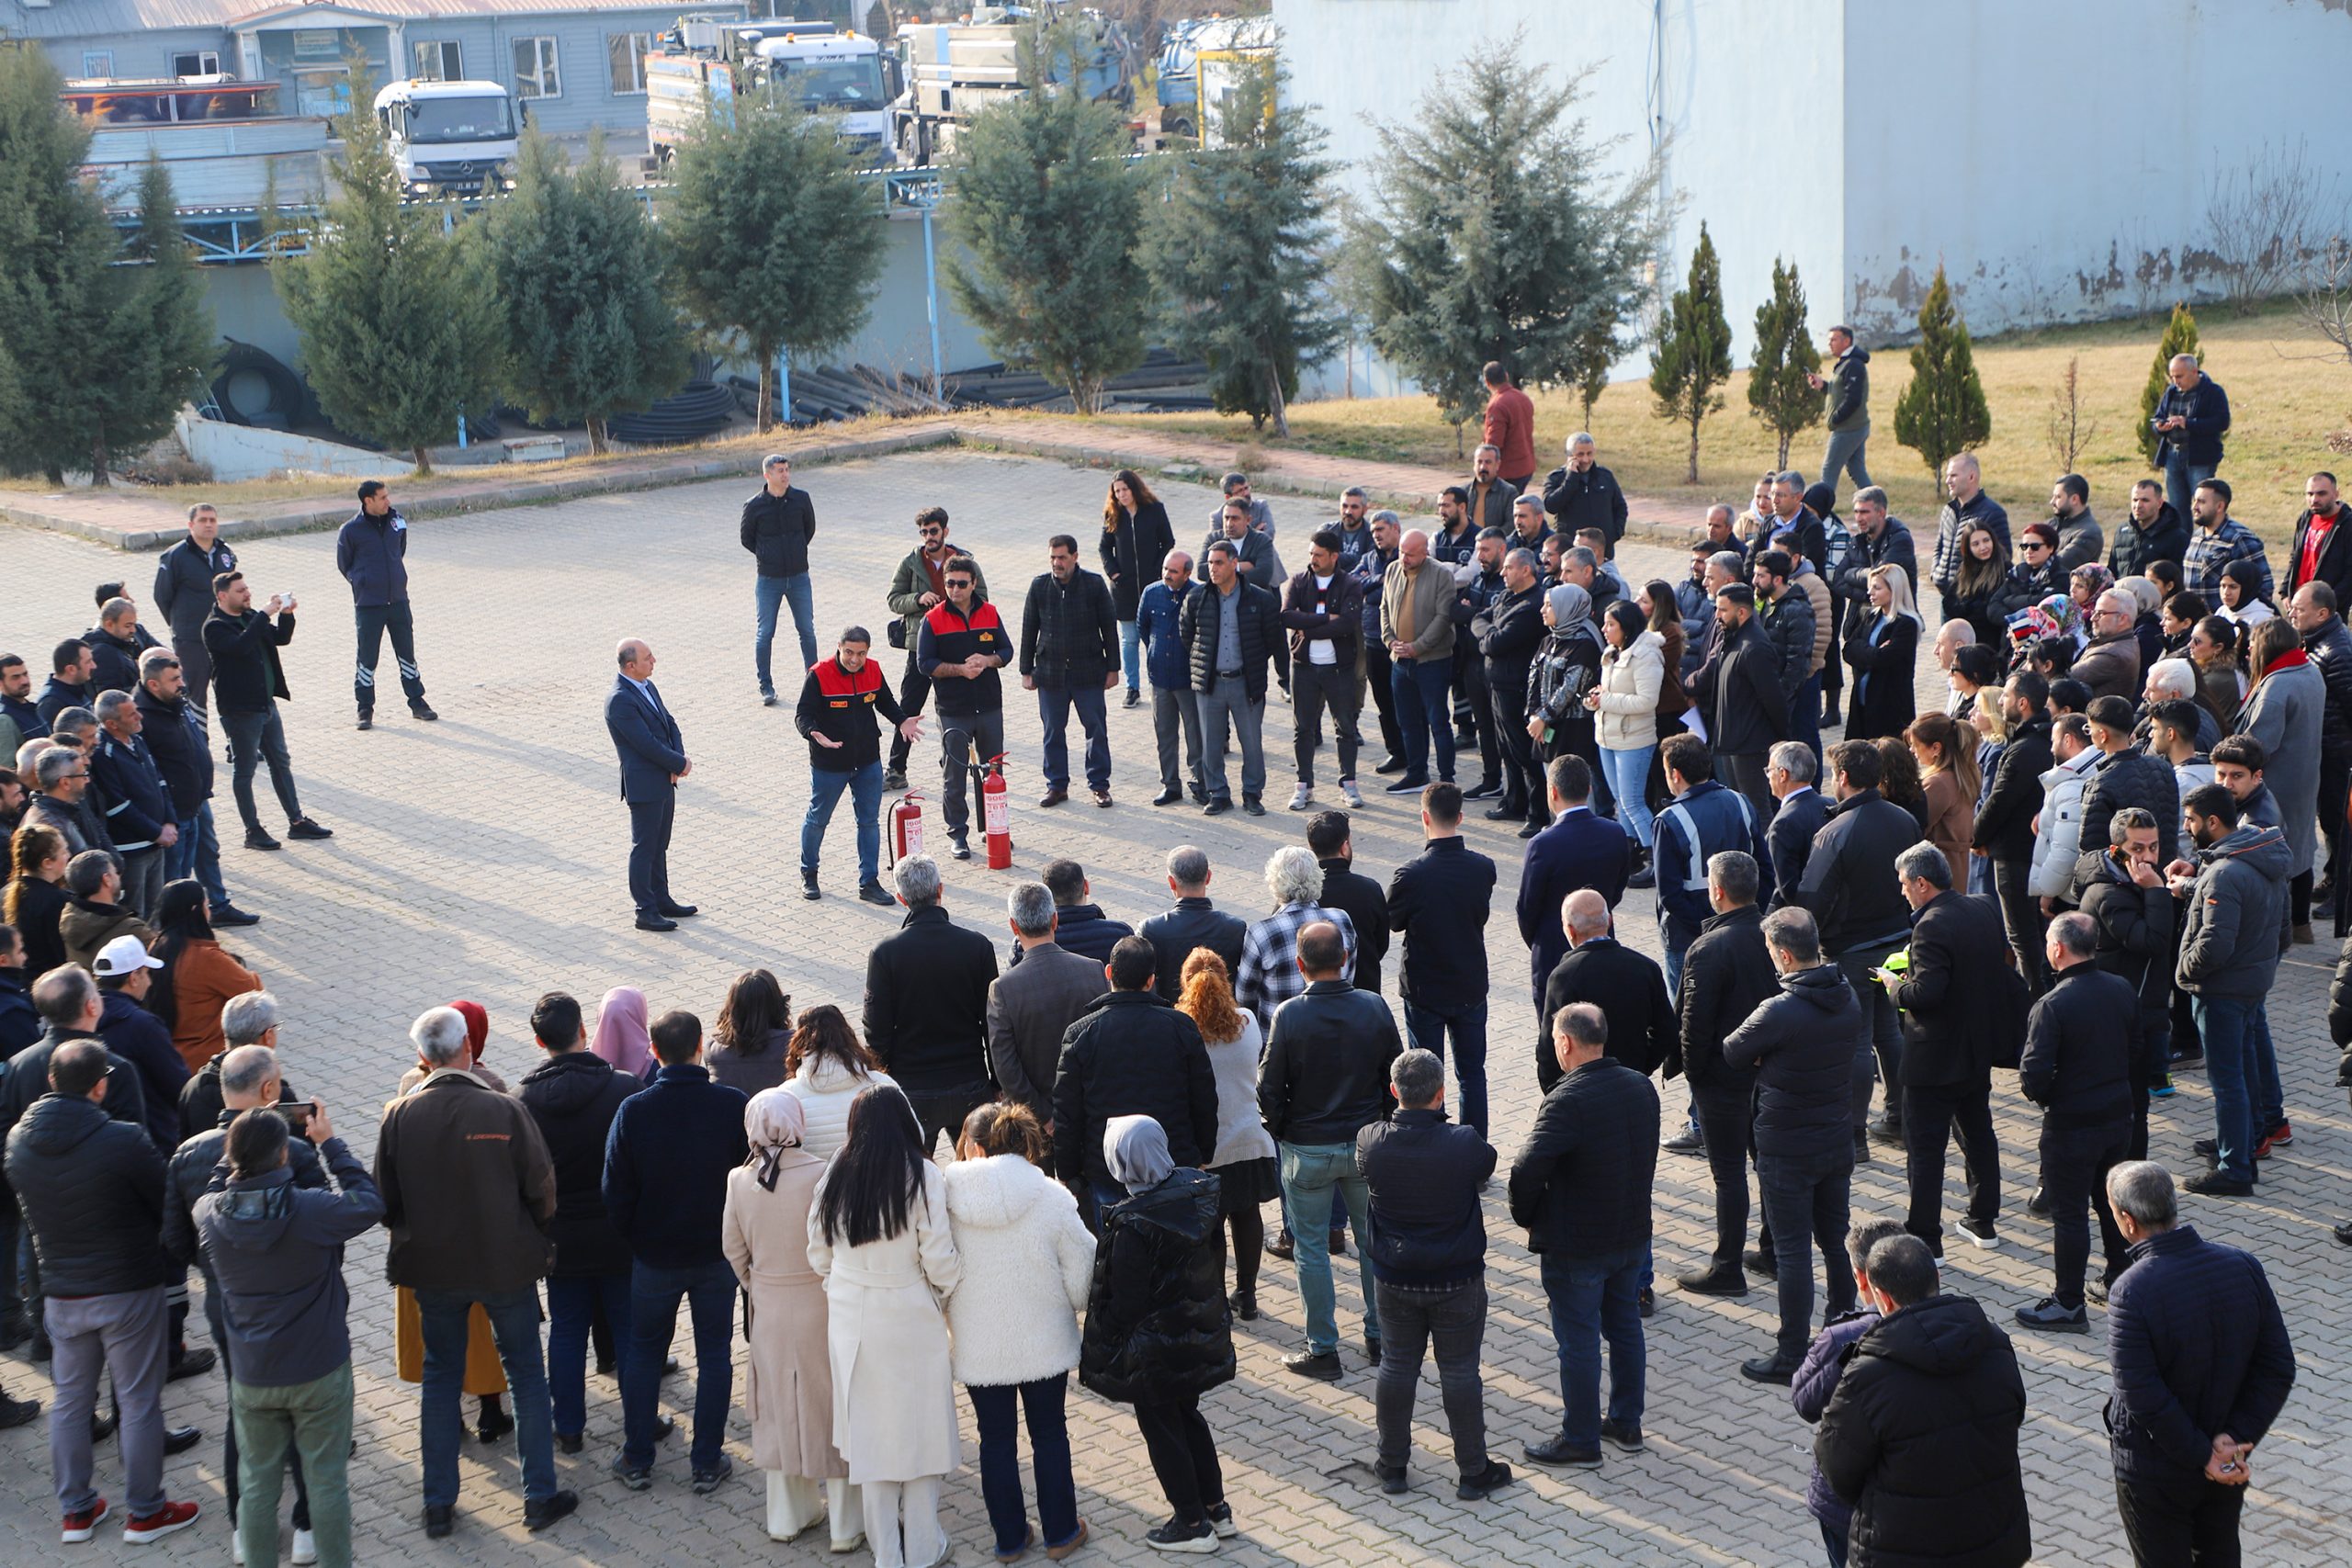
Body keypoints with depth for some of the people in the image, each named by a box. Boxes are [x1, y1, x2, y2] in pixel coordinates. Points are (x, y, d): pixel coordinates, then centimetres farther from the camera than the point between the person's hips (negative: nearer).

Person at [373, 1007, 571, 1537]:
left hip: (433, 1268, 2)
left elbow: (385, 1199, -4)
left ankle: (438, 1505, 20)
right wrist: (534, 1236, 9)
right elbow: (540, 1185, -10)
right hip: (506, 1263, -2)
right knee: (525, 1374, 14)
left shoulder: (400, 1115, -12)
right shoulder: (504, 1110, -17)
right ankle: (540, 1497, 18)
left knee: (441, 1376, 17)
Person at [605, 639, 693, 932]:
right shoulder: (620, 700, -22)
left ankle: (661, 900, 29)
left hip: (665, 781, 9)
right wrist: (680, 764, -13)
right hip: (644, 786, -9)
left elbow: (670, 725, 10)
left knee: (659, 845, 18)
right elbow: (647, 743, -23)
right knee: (644, 848, 0)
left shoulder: (647, 686, 8)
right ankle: (646, 912, 6)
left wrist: (679, 758, -8)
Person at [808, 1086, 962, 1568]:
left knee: (869, 1431, 14)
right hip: (911, 1321, -3)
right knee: (920, 1428, 11)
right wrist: (952, 1292, 8)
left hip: (851, 1323, 3)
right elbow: (939, 1259, -13)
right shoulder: (922, 1176, -13)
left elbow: (819, 1257, 5)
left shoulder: (834, 1178, -2)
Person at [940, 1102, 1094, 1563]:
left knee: (996, 1438, 15)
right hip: (1043, 1342, 0)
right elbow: (1081, 1274, -9)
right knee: (1049, 1433, 16)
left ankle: (1009, 1537, 25)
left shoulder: (944, 1200, -14)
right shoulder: (1050, 1198, -15)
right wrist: (1075, 1306, 12)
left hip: (977, 1347, 0)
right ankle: (1060, 1534, 26)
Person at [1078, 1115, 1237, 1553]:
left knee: (1162, 1431, 12)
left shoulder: (1133, 1225, -30)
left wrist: (1100, 1348, -6)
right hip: (1201, 1333, 7)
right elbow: (1215, 1252, 6)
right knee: (1187, 1418, 25)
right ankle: (1216, 1508, 35)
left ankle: (1192, 1524, 23)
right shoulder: (1198, 1190, -8)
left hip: (1155, 1350, -7)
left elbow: (1123, 1304, -23)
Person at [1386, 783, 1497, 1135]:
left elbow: (1394, 922, -7)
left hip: (1424, 991, -3)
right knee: (1472, 1073, 15)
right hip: (1471, 988, 3)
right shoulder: (1483, 868, -12)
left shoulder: (1410, 875, -23)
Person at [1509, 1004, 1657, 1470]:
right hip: (1633, 1234, 7)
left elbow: (1527, 1170, -30)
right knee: (1625, 1327, 20)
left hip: (1576, 1247, -7)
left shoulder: (1566, 1101, -26)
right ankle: (1626, 1424, 33)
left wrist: (1526, 1217, -12)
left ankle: (1581, 1441, 15)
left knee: (1578, 1342, 5)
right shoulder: (1641, 1087, -1)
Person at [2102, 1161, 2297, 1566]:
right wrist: (2237, 1438, -11)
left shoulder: (2132, 1292, -27)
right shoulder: (2244, 1266, -11)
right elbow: (2278, 1368, -9)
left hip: (2153, 1472, -5)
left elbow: (2144, 1397, -26)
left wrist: (2202, 1455, -15)